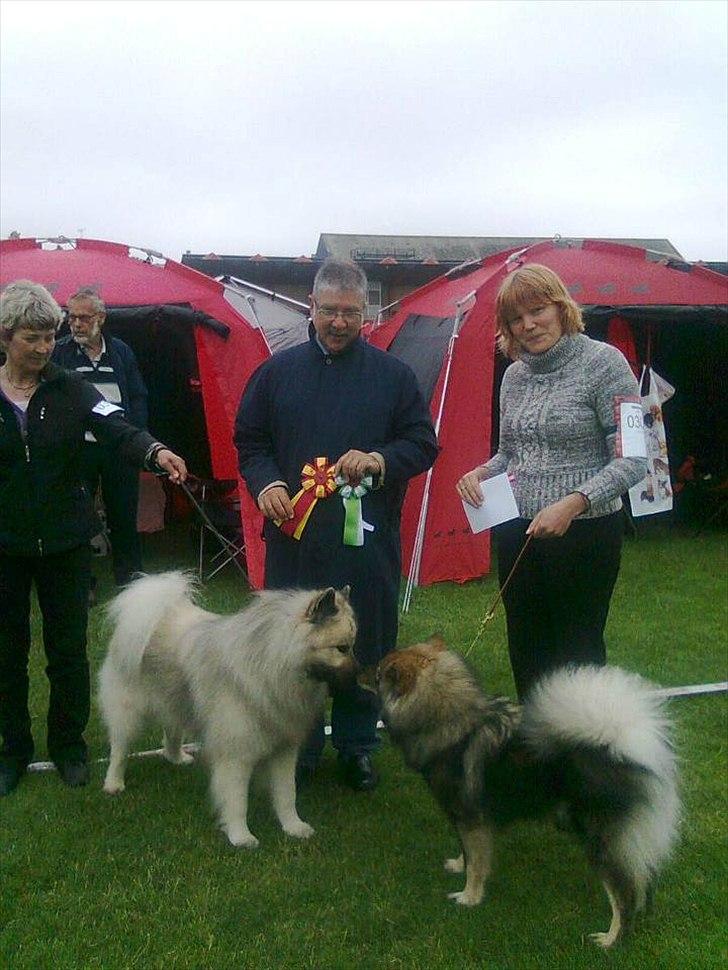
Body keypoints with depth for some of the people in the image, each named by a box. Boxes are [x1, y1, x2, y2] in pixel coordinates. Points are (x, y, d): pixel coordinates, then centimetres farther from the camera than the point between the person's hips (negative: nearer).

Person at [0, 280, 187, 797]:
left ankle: (69, 744, 28)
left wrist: (155, 451, -40)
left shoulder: (70, 388, -4)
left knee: (69, 650, 9)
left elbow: (116, 426, -19)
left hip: (65, 541, 0)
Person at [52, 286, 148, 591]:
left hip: (119, 449, 2)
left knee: (124, 517, 10)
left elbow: (138, 399, 11)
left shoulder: (121, 352, 7)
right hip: (78, 449, -2)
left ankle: (129, 580, 23)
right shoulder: (59, 352, 0)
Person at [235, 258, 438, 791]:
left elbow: (423, 444, 4)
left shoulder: (393, 375, 3)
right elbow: (249, 441, 10)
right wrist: (264, 483, -9)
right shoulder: (278, 371, 6)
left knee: (366, 646, 10)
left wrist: (380, 461, -15)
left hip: (368, 539, 0)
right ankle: (298, 745, 27)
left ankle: (358, 746, 29)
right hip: (294, 535, 1)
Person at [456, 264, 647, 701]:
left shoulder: (602, 362, -10)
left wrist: (574, 503, -25)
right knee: (526, 655, 15)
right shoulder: (515, 375, 9)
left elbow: (633, 459, -14)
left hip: (583, 534, -6)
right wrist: (481, 474, -1)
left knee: (578, 655, 4)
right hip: (518, 534, 6)